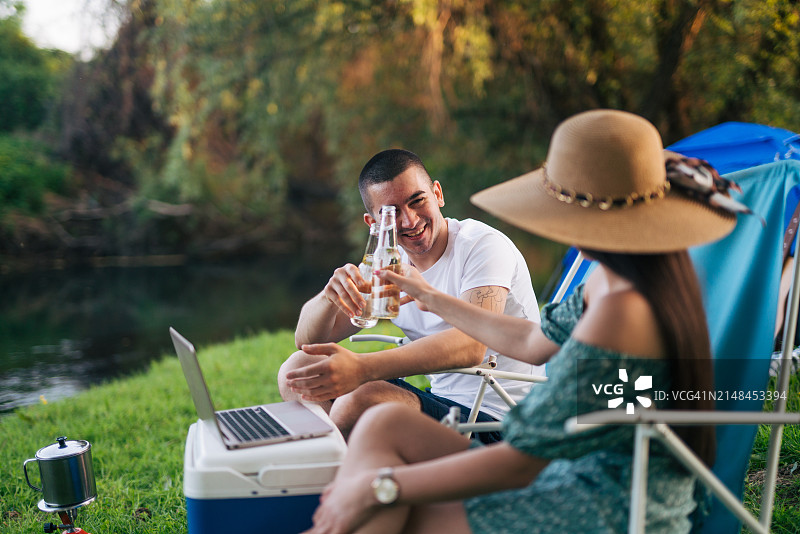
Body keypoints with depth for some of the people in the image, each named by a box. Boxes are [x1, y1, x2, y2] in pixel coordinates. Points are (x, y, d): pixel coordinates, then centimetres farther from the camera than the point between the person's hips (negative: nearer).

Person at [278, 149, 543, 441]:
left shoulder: (483, 245, -14)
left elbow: (470, 346, -32)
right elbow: (307, 340, 2)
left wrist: (361, 368, -43)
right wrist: (330, 295, -22)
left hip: (495, 419, -6)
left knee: (361, 398, -29)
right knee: (298, 369, -2)